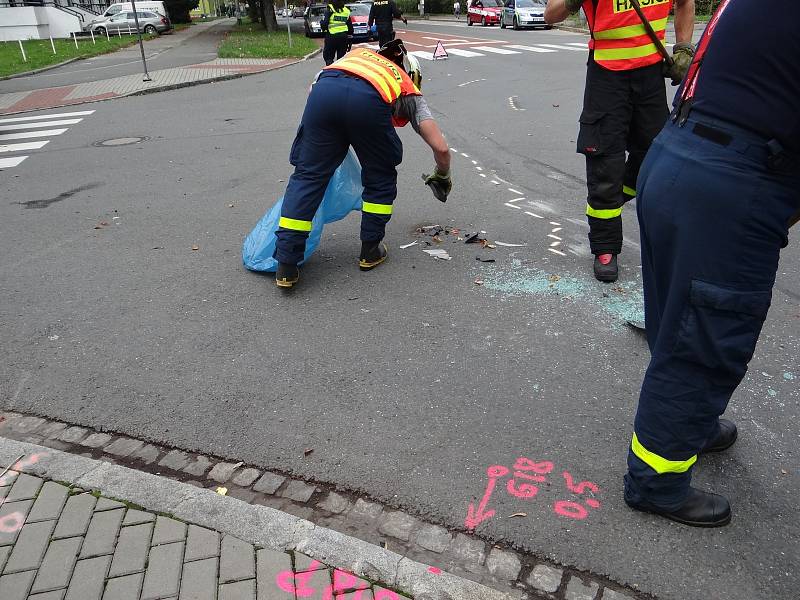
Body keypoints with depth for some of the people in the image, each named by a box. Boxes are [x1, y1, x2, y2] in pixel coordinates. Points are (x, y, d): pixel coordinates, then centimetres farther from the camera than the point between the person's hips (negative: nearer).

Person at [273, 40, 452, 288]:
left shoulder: (358, 54, 44)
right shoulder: (410, 92, 34)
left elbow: (317, 85, 35)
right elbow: (441, 148, 24)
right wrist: (442, 176, 44)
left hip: (324, 87, 2)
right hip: (368, 100, -2)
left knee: (308, 175, 13)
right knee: (380, 179, 23)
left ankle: (286, 265, 11)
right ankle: (370, 250, 29)